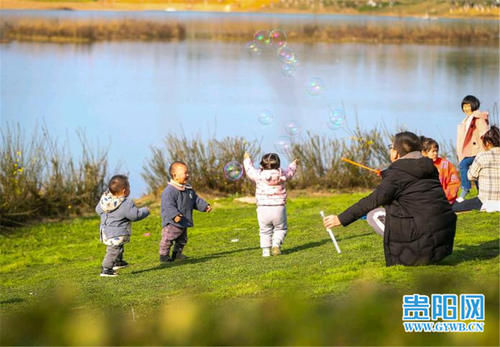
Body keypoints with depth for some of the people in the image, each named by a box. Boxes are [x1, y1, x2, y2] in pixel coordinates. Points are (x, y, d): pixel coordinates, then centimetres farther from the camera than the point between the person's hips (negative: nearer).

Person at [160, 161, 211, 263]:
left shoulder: (189, 189, 8)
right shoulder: (169, 191, -21)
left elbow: (196, 200, 18)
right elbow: (168, 205, -29)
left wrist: (205, 206, 6)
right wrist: (175, 215, -41)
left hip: (183, 222, 9)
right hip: (172, 223, -8)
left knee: (182, 240, 19)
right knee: (167, 240, -4)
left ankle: (177, 253, 32)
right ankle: (164, 256, 6)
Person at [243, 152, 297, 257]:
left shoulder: (259, 175, -3)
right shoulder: (281, 175, -1)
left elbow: (250, 170, 18)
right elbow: (290, 172, 22)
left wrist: (247, 159, 37)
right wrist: (293, 164, 44)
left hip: (263, 209, 0)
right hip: (278, 208, 0)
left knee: (265, 231, 13)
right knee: (280, 228, 16)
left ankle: (266, 250, 4)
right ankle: (276, 244, -5)